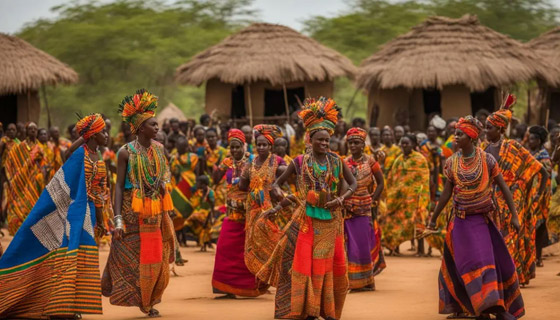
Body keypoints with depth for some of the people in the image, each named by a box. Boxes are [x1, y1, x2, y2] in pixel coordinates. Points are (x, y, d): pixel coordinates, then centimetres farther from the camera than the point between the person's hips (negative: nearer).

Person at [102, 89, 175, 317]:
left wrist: (164, 182, -3)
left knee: (154, 257, 6)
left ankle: (147, 301, 18)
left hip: (155, 211, 5)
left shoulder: (158, 149, 6)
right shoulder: (126, 152, -9)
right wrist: (118, 220, -16)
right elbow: (119, 186, -10)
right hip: (132, 211, -5)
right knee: (130, 257, -4)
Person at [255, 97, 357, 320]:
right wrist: (282, 197, -17)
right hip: (306, 218, -1)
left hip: (330, 219, 1)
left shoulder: (336, 161, 0)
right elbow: (277, 183, 4)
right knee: (304, 262, -5)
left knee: (327, 263, 7)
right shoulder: (299, 162, -2)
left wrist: (341, 199, -12)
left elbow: (353, 184, 7)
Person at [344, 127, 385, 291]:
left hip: (365, 209, -2)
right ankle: (354, 281, 4)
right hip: (349, 209, 2)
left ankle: (367, 281, 9)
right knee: (352, 244, -1)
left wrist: (373, 201, -6)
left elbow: (380, 183, 2)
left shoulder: (370, 161, -1)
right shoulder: (345, 163, 6)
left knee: (365, 243, -1)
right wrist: (343, 201, -5)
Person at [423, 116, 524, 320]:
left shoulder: (486, 159, -6)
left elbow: (503, 187, -5)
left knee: (498, 260, -1)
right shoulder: (452, 162, 0)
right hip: (462, 221, 1)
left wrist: (514, 216, -10)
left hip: (483, 219, -1)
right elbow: (446, 193, 7)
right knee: (473, 262, -6)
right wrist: (433, 219, 8)